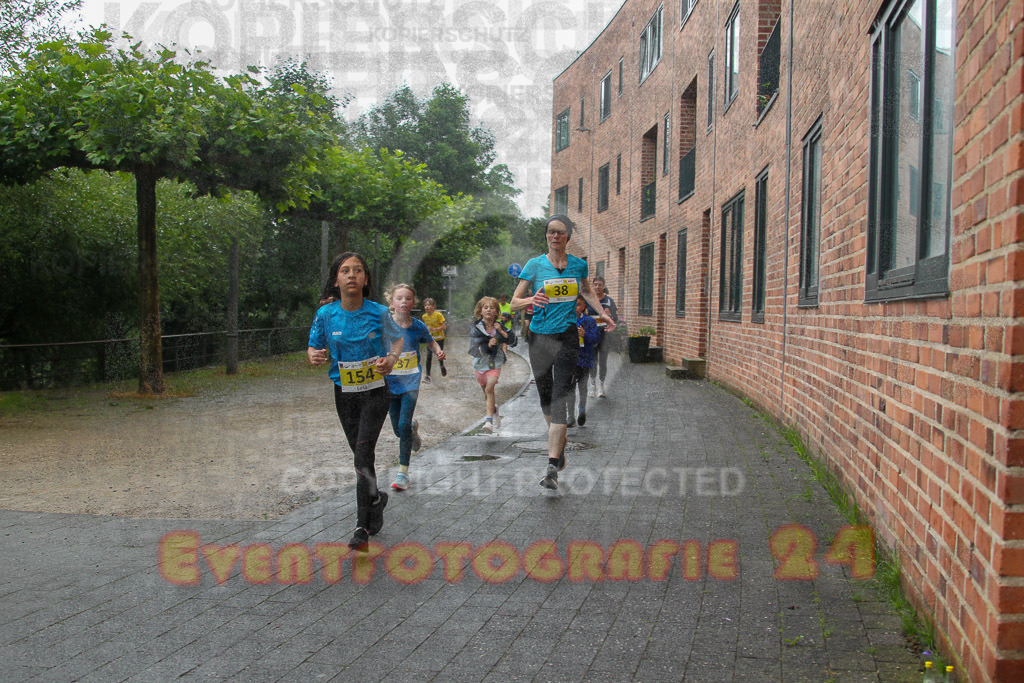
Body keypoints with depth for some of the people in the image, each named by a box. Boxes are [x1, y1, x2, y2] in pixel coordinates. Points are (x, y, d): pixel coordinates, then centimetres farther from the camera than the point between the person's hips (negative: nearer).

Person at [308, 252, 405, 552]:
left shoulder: (379, 312, -9)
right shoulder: (326, 314, -7)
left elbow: (397, 338, 8)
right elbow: (314, 347, 4)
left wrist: (392, 358, -12)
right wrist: (315, 356, -19)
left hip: (375, 392, -3)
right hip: (344, 394, 3)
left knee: (363, 456, -14)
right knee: (362, 457, 13)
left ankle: (363, 527, -10)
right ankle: (376, 498, 41)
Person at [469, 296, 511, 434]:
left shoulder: (499, 326, -4)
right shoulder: (475, 328, -9)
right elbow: (473, 350, -14)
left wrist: (501, 332, -17)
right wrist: (488, 346, -29)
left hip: (495, 364, -2)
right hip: (481, 363, 2)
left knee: (490, 388, -22)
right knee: (486, 392, 18)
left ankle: (489, 420, -24)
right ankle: (494, 413, 44)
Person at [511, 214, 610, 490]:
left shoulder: (579, 265, 5)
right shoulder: (535, 265, -1)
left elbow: (587, 292, 25)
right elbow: (514, 303, -2)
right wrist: (531, 300, -23)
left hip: (567, 337, -1)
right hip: (540, 337, 1)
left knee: (560, 397, -13)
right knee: (545, 396, 10)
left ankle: (552, 466, -19)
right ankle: (559, 445, 37)